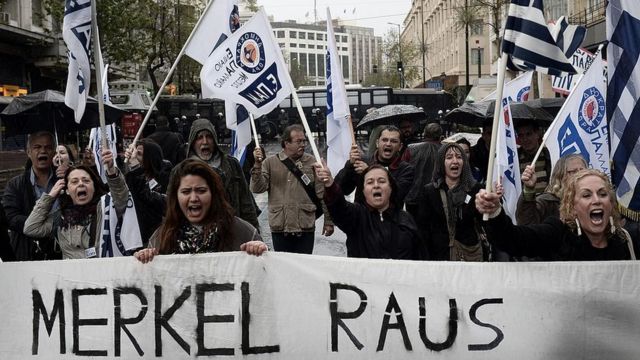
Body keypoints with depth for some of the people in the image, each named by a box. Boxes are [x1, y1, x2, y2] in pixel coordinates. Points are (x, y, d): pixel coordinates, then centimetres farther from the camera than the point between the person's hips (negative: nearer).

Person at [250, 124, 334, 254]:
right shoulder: (270, 162, 3)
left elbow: (322, 194, 5)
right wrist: (258, 165, -18)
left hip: (306, 228, 0)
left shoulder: (312, 163, 4)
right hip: (280, 228, 0)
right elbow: (257, 188, -5)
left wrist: (328, 221, 4)